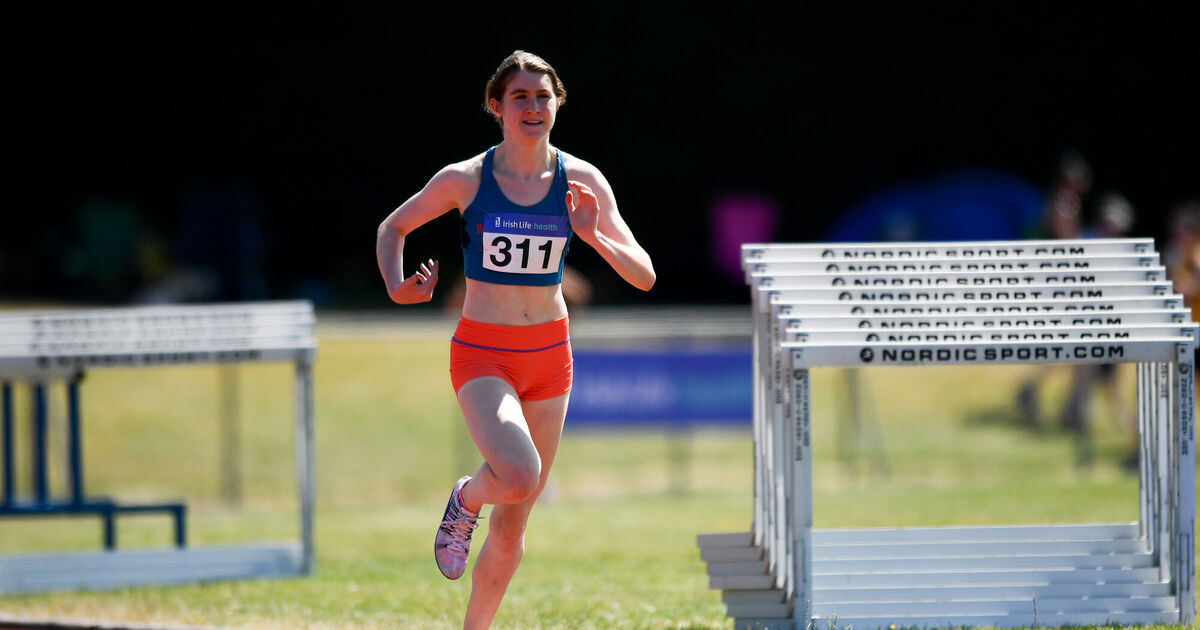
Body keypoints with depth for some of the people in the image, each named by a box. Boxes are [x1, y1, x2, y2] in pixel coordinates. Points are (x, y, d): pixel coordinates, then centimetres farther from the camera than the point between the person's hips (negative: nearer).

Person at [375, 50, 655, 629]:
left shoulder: (582, 182, -2)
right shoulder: (464, 180, -7)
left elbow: (644, 277, -3)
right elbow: (393, 228, 10)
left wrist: (595, 237, -20)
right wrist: (396, 287, -9)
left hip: (549, 353, 3)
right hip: (482, 353, -3)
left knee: (513, 525, 9)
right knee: (520, 478, -29)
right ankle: (466, 500, 6)